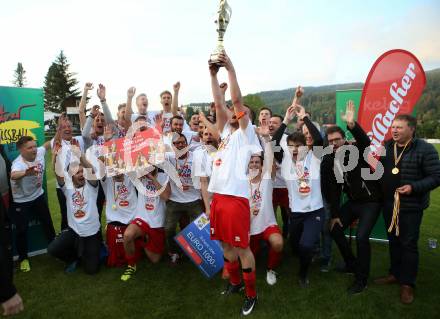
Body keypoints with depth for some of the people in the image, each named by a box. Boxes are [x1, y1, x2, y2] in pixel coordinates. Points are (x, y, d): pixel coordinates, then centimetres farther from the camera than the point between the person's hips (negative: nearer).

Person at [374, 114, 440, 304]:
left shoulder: (424, 149, -13)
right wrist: (380, 189, 7)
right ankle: (395, 274, 34)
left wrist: (413, 187, -24)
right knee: (393, 241, 17)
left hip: (411, 206, -5)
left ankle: (407, 283, 17)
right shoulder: (386, 147, 4)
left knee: (408, 244, 3)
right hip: (388, 204, 6)